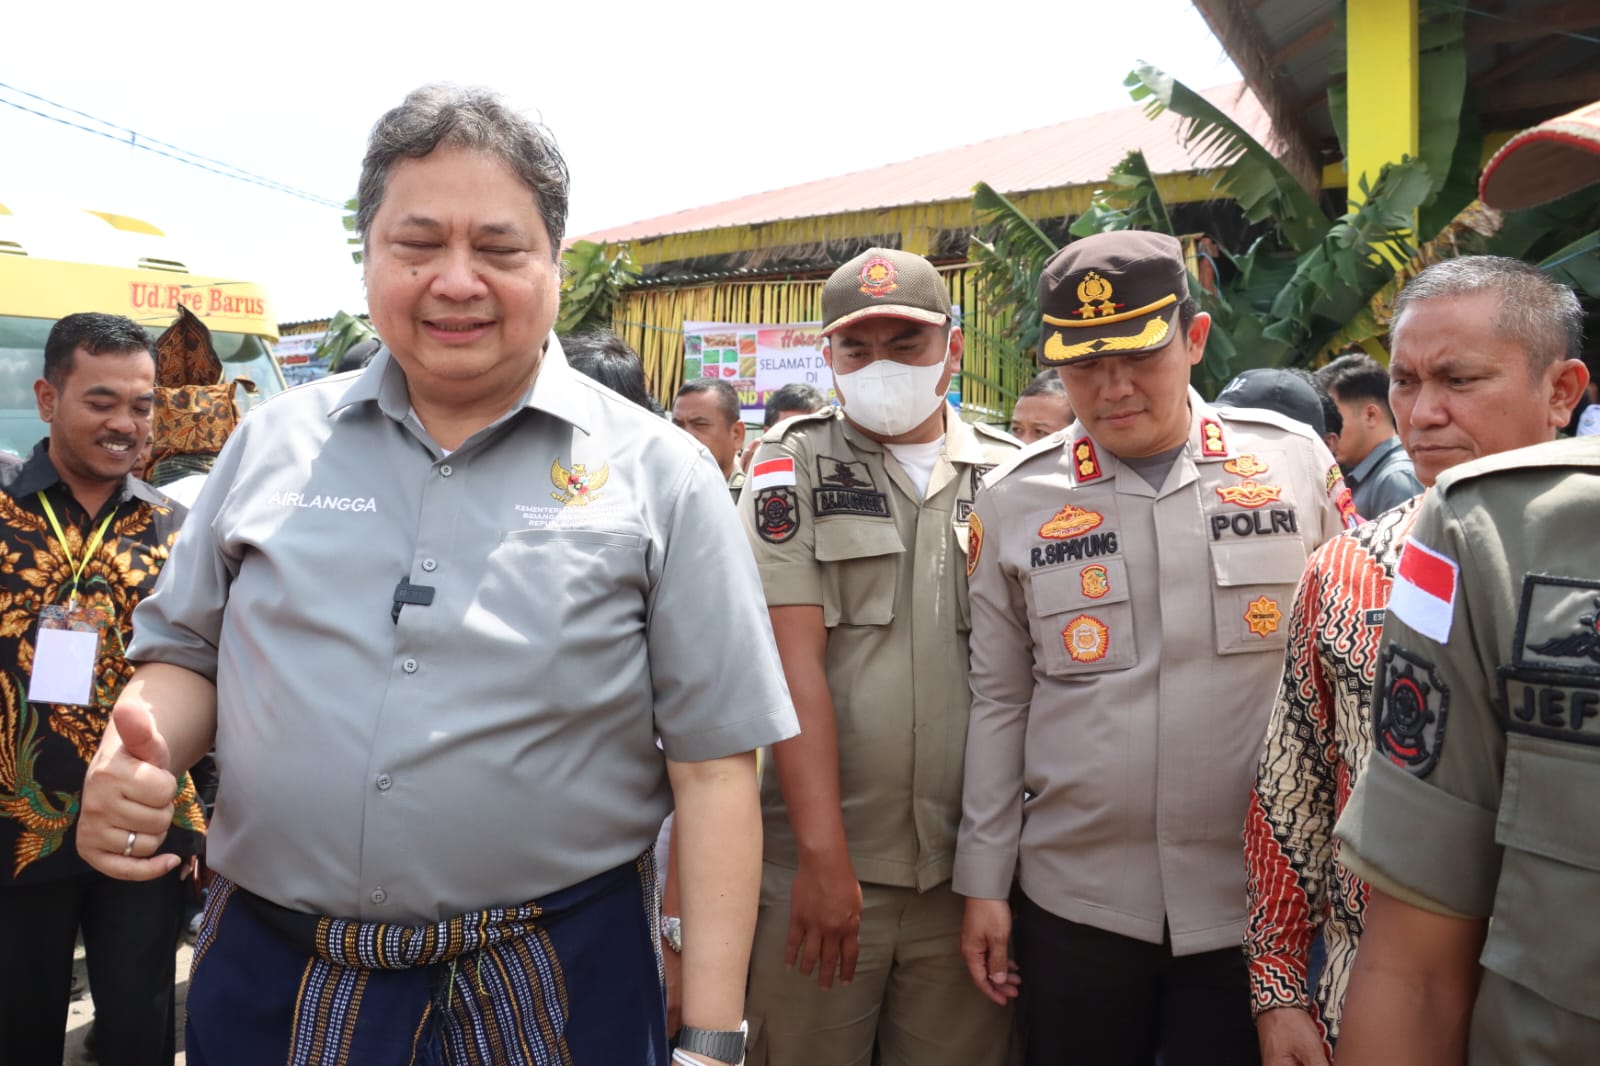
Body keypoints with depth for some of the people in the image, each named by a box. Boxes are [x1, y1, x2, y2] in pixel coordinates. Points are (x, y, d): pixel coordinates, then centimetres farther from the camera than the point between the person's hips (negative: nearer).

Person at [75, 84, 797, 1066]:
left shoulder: (660, 476, -7)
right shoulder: (273, 444, 3)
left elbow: (713, 765, -8)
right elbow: (187, 651, 13)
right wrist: (132, 755, -10)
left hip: (557, 987, -2)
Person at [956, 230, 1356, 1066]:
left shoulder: (1296, 461, -3)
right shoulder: (1012, 502, -2)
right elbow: (998, 701, 2)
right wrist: (983, 881, 3)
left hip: (1260, 899, 0)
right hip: (1076, 901, 1)